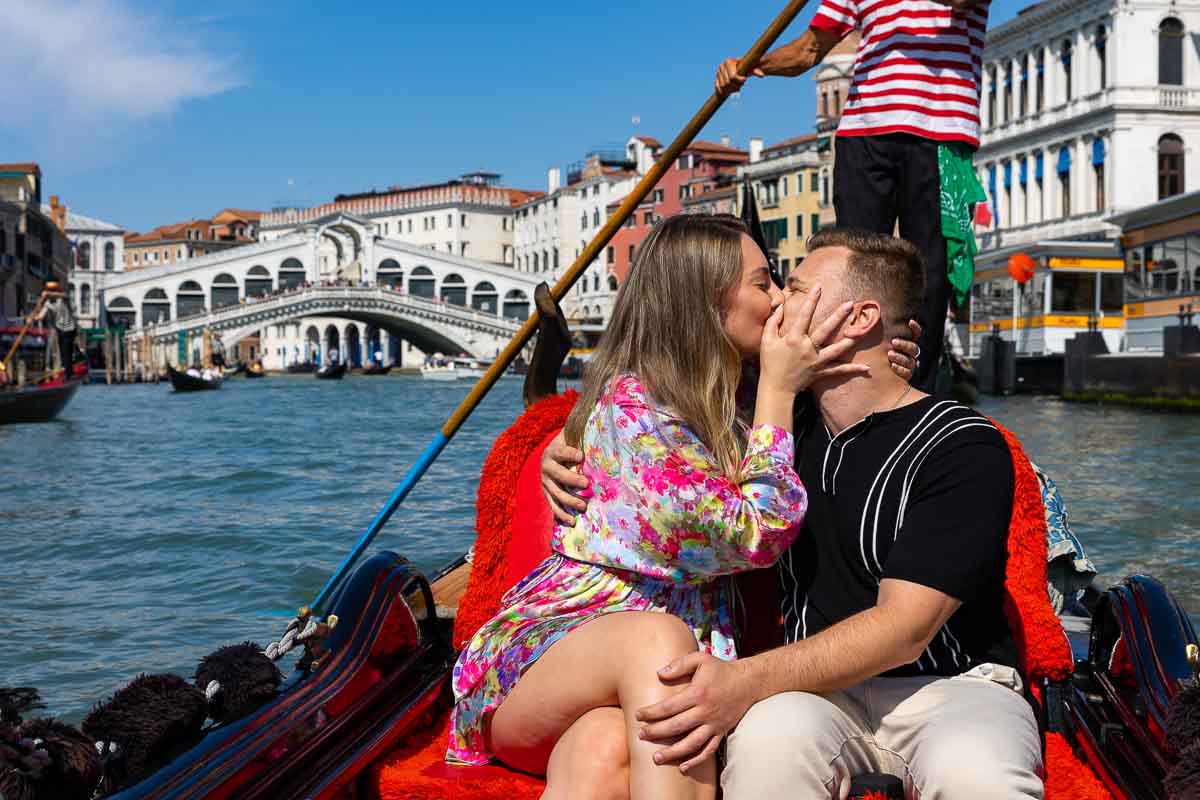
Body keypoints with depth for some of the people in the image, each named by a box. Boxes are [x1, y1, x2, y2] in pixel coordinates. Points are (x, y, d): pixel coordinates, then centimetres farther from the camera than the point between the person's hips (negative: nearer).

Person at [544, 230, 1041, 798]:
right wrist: (574, 449, 6)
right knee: (768, 736, -33)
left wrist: (748, 681, -32)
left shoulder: (965, 448, -8)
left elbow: (904, 626, -18)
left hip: (951, 686, -3)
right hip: (822, 689, 3)